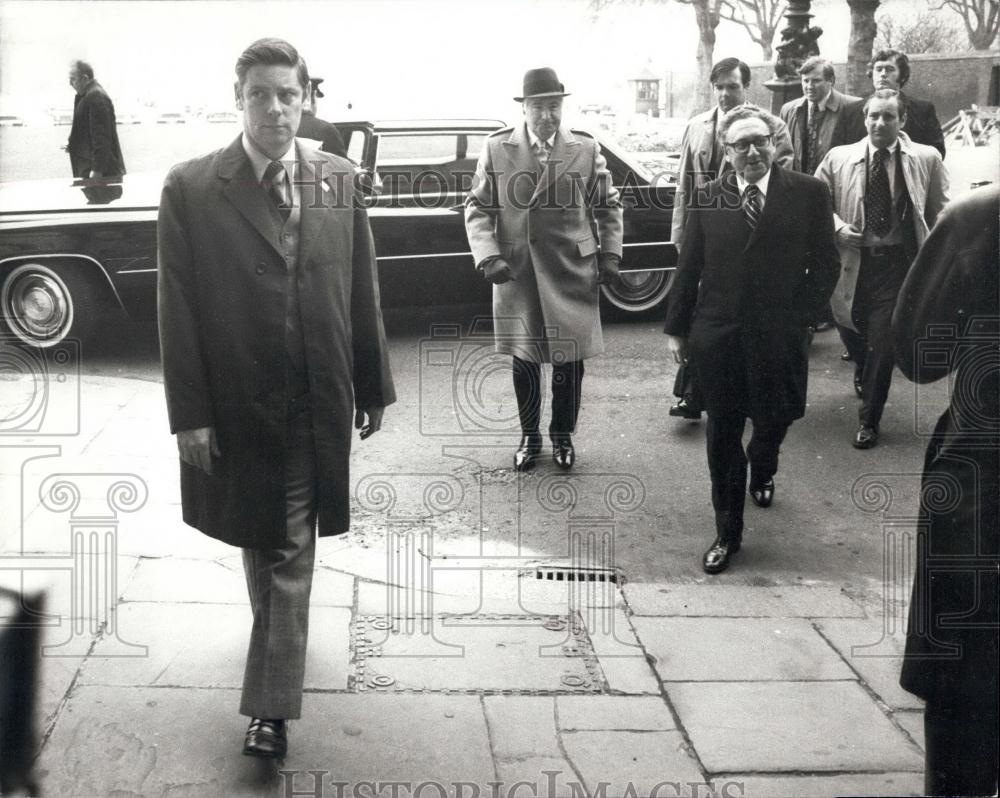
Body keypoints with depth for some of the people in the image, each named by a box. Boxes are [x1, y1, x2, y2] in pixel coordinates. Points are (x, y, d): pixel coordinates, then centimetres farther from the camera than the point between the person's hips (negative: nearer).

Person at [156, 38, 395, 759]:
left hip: (317, 403, 1)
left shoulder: (339, 180, 0)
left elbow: (362, 292, 4)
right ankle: (278, 663, 42)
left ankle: (272, 706, 11)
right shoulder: (190, 189, -7)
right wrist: (190, 413, -10)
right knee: (261, 543, 17)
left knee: (290, 551, 5)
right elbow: (177, 308, -7)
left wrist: (374, 387, 6)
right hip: (237, 404, 0)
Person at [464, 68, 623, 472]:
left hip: (572, 273, 0)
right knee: (524, 359, 10)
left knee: (569, 359, 7)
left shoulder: (586, 148, 1)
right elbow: (477, 207, 2)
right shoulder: (496, 148, -1)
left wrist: (610, 254, 1)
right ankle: (529, 437, 27)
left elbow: (608, 206, 10)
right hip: (516, 273, 0)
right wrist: (487, 256, -11)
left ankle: (563, 435, 27)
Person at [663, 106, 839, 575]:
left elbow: (826, 264, 2)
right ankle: (727, 534, 18)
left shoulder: (808, 193, -3)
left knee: (773, 420, 14)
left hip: (780, 336, 0)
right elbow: (687, 268, 4)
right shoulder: (707, 198, 0)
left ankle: (762, 473, 52)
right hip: (718, 336, 1)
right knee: (722, 434, 6)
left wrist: (802, 315, -4)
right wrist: (676, 328, 4)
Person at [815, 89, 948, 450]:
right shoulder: (838, 158, -1)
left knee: (881, 342, -5)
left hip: (897, 261, -2)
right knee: (853, 330, 17)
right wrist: (837, 227, -10)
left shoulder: (926, 159, -2)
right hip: (852, 258, 2)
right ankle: (863, 369, 54)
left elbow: (942, 215, 4)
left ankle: (869, 420, 11)